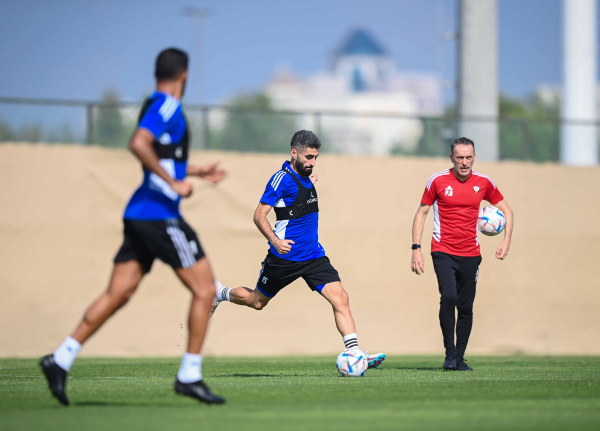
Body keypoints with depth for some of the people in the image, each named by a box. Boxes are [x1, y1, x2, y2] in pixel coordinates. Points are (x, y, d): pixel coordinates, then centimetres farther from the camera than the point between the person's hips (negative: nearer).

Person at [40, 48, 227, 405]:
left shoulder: (158, 107, 19)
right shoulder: (166, 107, -10)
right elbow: (138, 144, -26)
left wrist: (196, 171, 36)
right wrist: (173, 182, -23)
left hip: (140, 216, 9)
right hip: (160, 215, -9)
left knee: (118, 294, 6)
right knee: (205, 289, -2)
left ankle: (62, 359, 0)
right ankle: (190, 375, -1)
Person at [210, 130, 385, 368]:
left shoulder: (305, 177, 9)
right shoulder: (282, 179, -16)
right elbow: (259, 215, -19)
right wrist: (275, 241, -31)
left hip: (313, 256, 6)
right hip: (285, 257, -6)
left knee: (340, 298, -12)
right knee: (257, 301, 13)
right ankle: (220, 293, 43)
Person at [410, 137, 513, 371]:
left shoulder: (483, 183, 3)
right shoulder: (437, 180, -3)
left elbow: (506, 209, 15)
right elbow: (421, 213, 4)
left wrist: (506, 241, 1)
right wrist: (416, 248, -3)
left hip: (470, 255, 3)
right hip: (443, 252, -3)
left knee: (466, 307, 3)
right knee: (448, 297, -23)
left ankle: (460, 358, 16)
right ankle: (450, 353, -13)